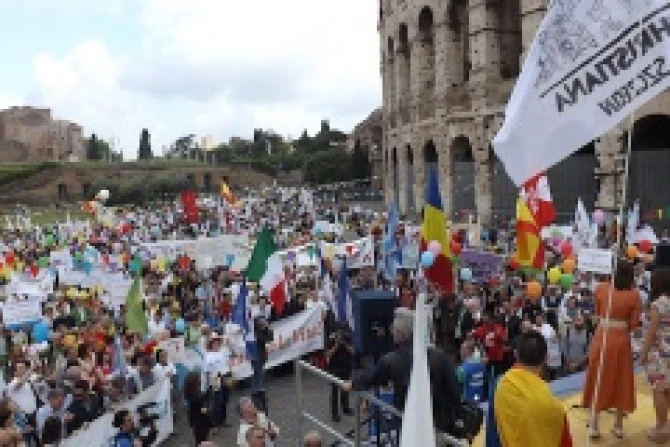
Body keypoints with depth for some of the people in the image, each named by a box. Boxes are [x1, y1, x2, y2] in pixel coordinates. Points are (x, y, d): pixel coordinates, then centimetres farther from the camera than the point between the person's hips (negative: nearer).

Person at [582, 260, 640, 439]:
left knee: (599, 380, 9)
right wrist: (622, 326, 12)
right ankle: (619, 426, 22)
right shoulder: (634, 295, -9)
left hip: (602, 338, 0)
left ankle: (594, 425, 11)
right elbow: (634, 323, -5)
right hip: (622, 340, 0)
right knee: (621, 381, 13)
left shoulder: (601, 289, -5)